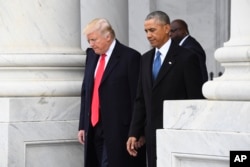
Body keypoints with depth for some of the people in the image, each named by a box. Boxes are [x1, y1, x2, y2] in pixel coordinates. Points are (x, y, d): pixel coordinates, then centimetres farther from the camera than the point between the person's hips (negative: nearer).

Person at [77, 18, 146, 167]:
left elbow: (137, 97, -10)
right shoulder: (91, 55, 13)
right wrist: (83, 126, 12)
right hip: (94, 128, 7)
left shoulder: (130, 57, -8)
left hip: (118, 130, -7)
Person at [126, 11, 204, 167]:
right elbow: (141, 100, 16)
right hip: (152, 134, 6)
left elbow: (196, 100, -7)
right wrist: (134, 133, 10)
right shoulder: (146, 59, 14)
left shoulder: (186, 57, -6)